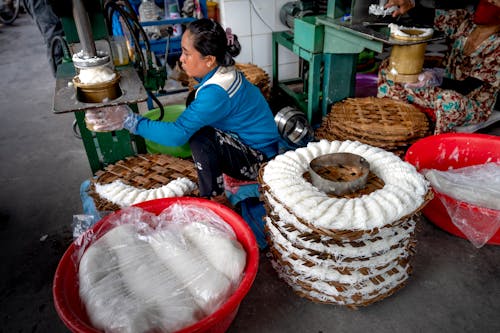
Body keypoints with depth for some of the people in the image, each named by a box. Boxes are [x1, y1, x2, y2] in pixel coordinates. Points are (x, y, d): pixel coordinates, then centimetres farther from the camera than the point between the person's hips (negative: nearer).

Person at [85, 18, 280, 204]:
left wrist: (130, 121, -27)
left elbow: (178, 133, -31)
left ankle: (214, 200, -8)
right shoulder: (222, 72, 0)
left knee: (200, 136, -28)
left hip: (259, 160, -9)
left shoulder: (216, 92, -29)